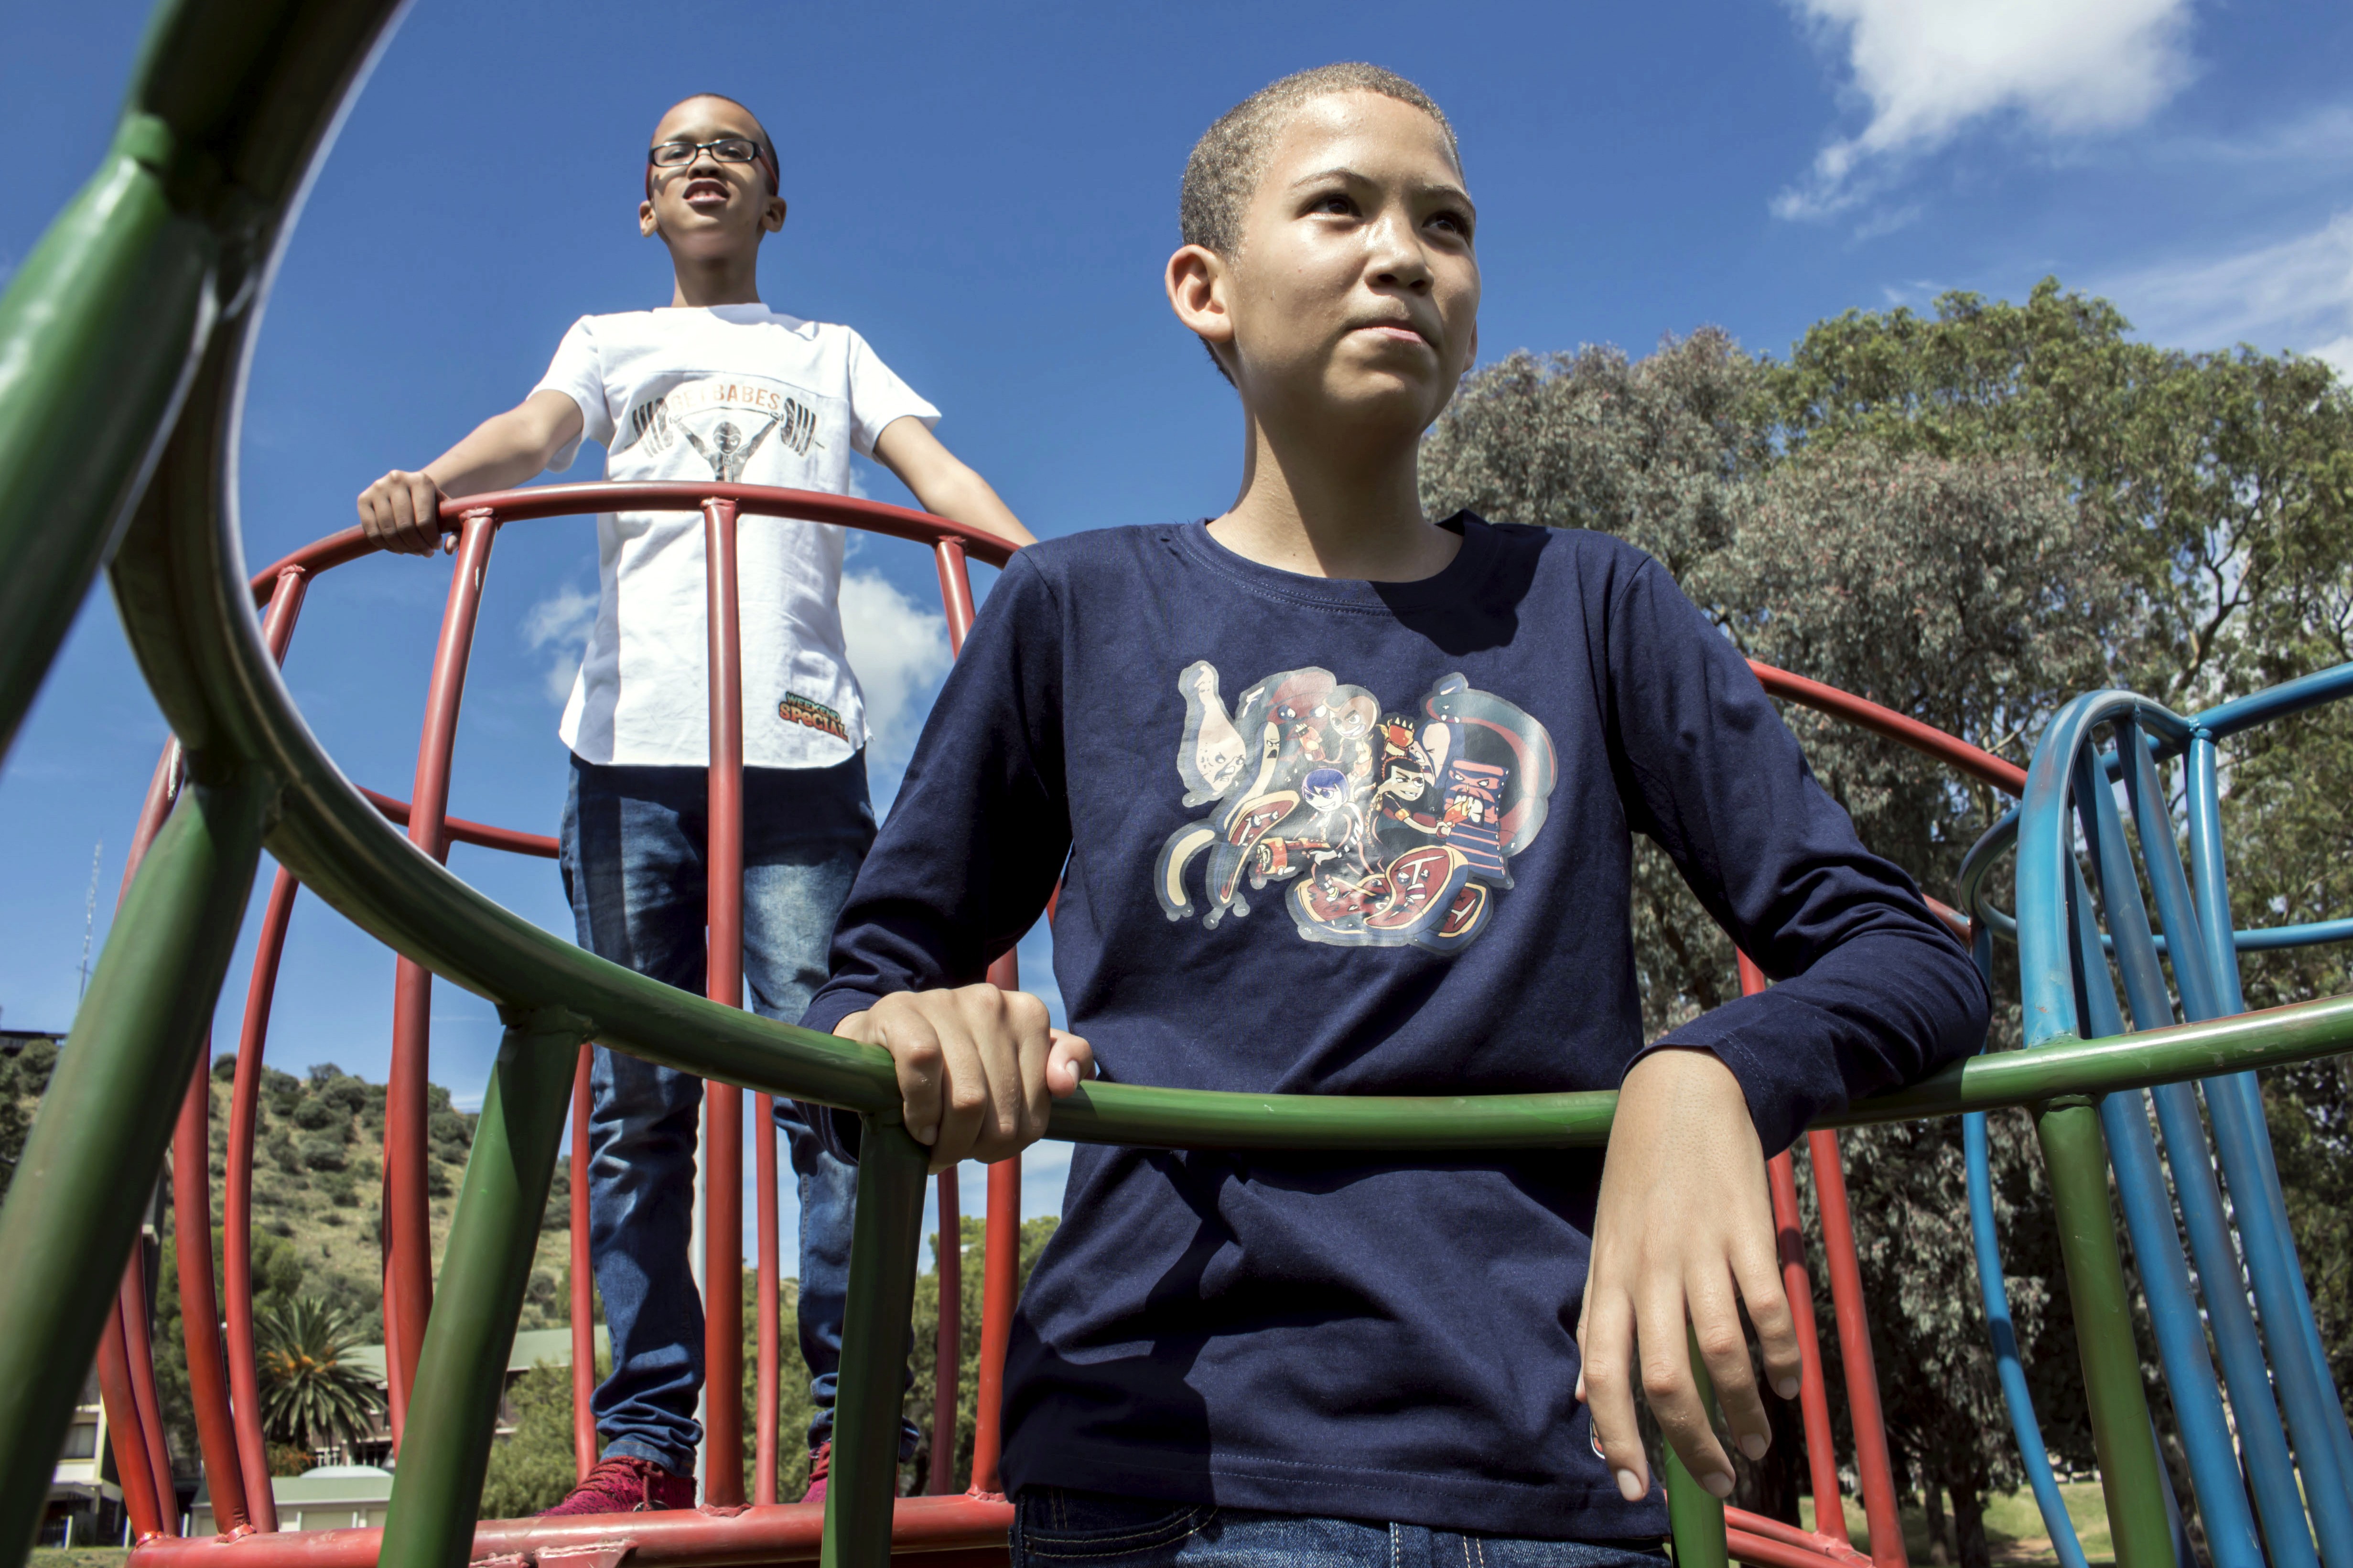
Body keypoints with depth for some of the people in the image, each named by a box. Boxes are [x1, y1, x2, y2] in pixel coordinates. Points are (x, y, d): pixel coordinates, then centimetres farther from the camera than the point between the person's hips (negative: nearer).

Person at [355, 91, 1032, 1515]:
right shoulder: (611, 340, 26)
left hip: (801, 747, -1)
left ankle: (854, 1422, -3)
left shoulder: (833, 352, 26)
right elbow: (537, 431, 5)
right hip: (636, 746, 2)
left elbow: (939, 471, 9)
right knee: (638, 1102, -1)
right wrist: (432, 484, -19)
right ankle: (647, 1440, 5)